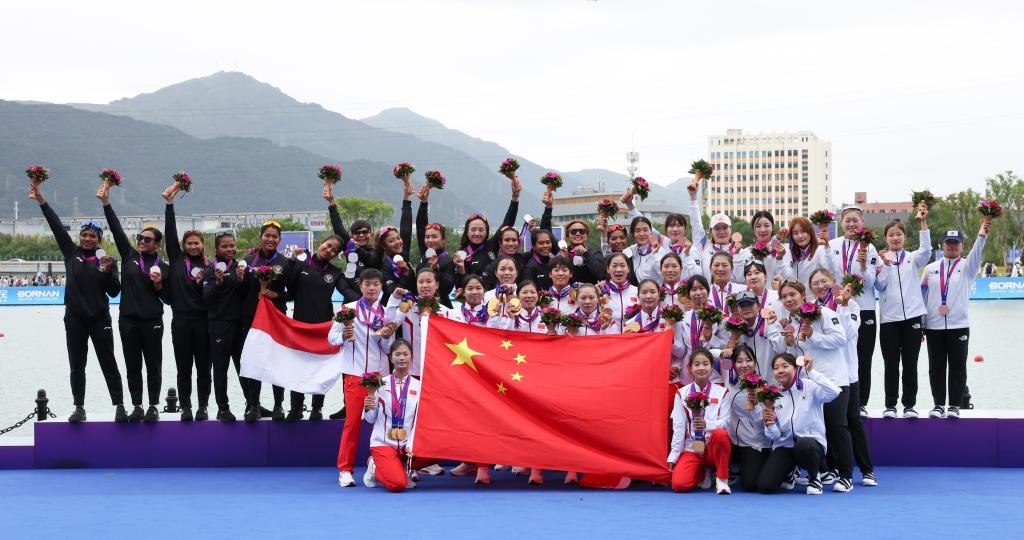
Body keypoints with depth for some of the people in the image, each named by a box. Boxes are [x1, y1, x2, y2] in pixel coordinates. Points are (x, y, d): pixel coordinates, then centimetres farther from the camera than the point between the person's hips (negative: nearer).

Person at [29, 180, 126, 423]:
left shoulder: (106, 260, 0)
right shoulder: (71, 253, 4)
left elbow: (114, 291, -4)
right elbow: (57, 226, -1)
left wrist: (108, 270, -20)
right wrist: (40, 199, -5)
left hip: (100, 319, -2)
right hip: (75, 319, 2)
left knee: (108, 364, 2)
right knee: (77, 366, 7)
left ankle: (119, 407, 5)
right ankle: (79, 408, 15)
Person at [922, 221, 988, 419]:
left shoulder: (967, 266, 5)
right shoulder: (931, 268, 11)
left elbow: (976, 253, -17)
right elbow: (923, 296, 12)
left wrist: (982, 233, -35)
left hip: (958, 326, -2)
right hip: (933, 326, 2)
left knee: (958, 367, 2)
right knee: (936, 368, 5)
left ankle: (955, 406, 9)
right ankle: (938, 404, 13)